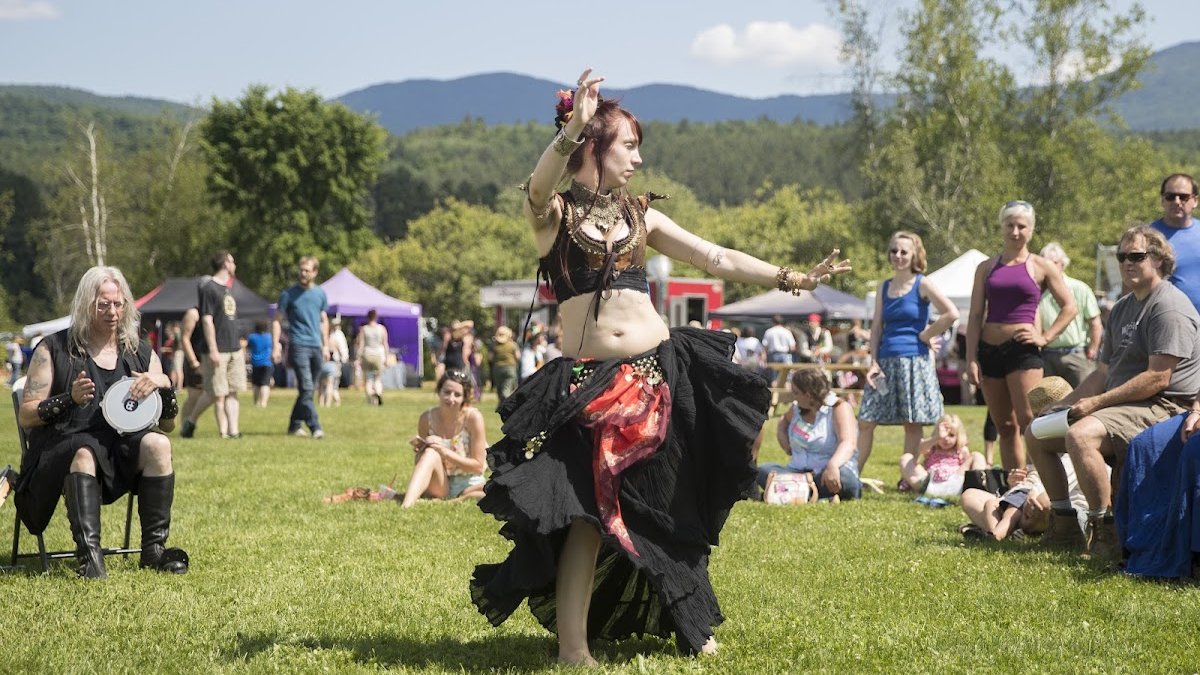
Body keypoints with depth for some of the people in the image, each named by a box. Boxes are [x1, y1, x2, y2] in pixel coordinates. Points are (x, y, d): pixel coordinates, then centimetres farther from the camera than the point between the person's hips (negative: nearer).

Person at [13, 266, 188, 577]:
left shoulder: (141, 353, 14)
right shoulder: (54, 350, 5)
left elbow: (168, 425, 15)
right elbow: (25, 416, 0)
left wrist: (164, 385, -6)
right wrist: (70, 399, -17)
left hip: (122, 452, 3)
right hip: (61, 453, -3)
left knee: (157, 443, -28)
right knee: (85, 451, -37)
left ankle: (154, 548, -23)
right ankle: (89, 553, -45)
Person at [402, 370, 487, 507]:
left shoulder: (473, 417, -14)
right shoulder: (427, 418, -5)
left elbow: (478, 466, -12)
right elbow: (420, 463, 6)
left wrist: (444, 451, -22)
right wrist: (419, 451, -17)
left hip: (468, 487, -1)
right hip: (439, 485, 1)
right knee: (430, 453, -30)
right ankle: (405, 505, -43)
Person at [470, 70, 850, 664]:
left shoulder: (640, 215, 14)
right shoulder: (552, 213, 2)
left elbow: (717, 259, 14)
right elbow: (539, 186, -22)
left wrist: (793, 279, 8)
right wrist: (573, 127, -36)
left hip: (657, 372, 4)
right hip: (587, 382, -4)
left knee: (669, 511, 10)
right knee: (588, 509, -14)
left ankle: (687, 624, 27)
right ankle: (572, 645, -9)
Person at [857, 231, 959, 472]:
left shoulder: (922, 285, -2)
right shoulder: (884, 288, 14)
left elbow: (952, 314, -13)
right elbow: (876, 327, 12)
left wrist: (926, 335, -6)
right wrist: (874, 362, 1)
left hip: (914, 360, -5)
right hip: (886, 361, 5)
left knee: (913, 424, 0)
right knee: (866, 421, 0)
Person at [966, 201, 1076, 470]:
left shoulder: (1040, 267, 4)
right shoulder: (986, 268, 12)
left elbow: (1069, 307, 5)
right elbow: (975, 316, 7)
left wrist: (1045, 337, -4)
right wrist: (971, 359, -1)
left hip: (1022, 350, -4)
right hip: (989, 350, 4)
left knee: (1028, 423, -12)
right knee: (1005, 427, 6)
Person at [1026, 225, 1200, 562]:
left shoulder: (1169, 308, -14)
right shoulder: (1123, 308, 17)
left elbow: (1157, 378, -22)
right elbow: (1103, 372, 20)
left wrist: (1097, 402, -20)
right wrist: (1064, 405, 7)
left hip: (1162, 409, -10)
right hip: (1122, 406, 10)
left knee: (1080, 435, -34)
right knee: (1036, 435, 10)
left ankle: (1105, 532, -27)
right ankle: (1064, 526, 12)